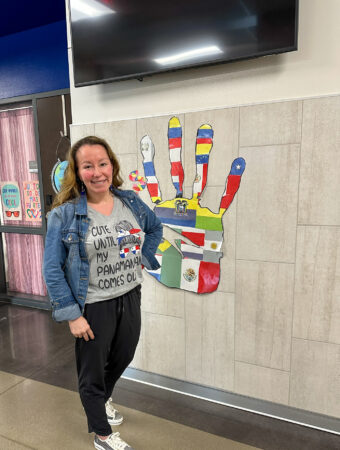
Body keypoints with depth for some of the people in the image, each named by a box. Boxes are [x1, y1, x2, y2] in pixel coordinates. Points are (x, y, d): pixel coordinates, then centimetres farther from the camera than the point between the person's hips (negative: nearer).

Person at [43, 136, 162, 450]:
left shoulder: (131, 201, -3)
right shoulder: (65, 214, -16)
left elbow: (155, 228, 15)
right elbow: (52, 269, -13)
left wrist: (145, 257, 3)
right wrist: (72, 315, -15)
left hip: (130, 298, 5)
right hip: (93, 307, -5)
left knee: (123, 358, 26)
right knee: (92, 371, 16)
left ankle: (101, 400, 61)